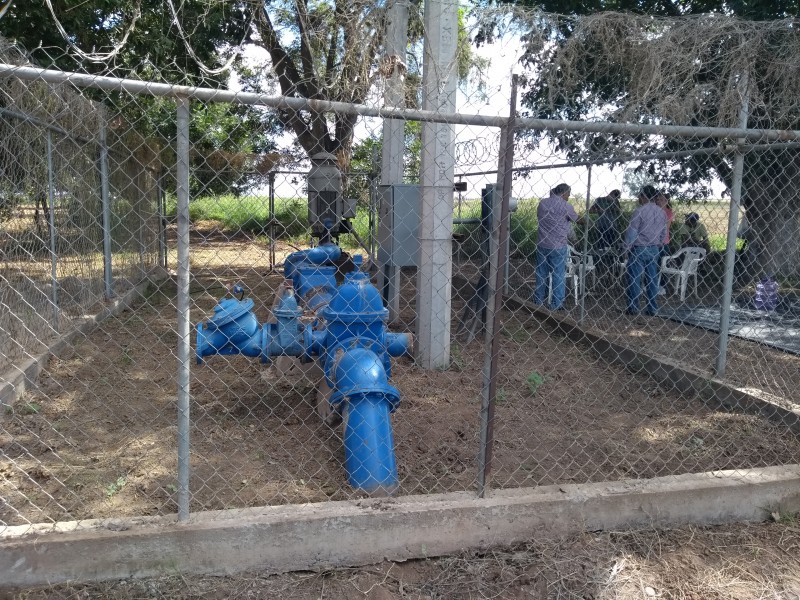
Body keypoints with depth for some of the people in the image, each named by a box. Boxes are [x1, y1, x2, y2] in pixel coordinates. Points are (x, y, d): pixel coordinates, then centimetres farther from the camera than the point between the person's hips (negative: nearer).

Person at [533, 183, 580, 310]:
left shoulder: (542, 203, 5)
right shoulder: (565, 206, -9)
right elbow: (576, 219, 5)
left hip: (542, 244, 5)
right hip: (558, 246, -5)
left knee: (541, 275, 13)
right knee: (558, 275, 3)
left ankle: (538, 302, 19)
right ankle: (556, 304, 7)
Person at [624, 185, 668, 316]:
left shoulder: (640, 211, -12)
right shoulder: (662, 212, 6)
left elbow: (631, 232, -11)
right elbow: (664, 234, 11)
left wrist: (627, 248, -2)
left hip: (639, 249, -5)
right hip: (654, 250, 5)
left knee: (634, 279, 2)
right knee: (652, 279, 9)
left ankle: (633, 308, 4)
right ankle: (652, 308, 12)